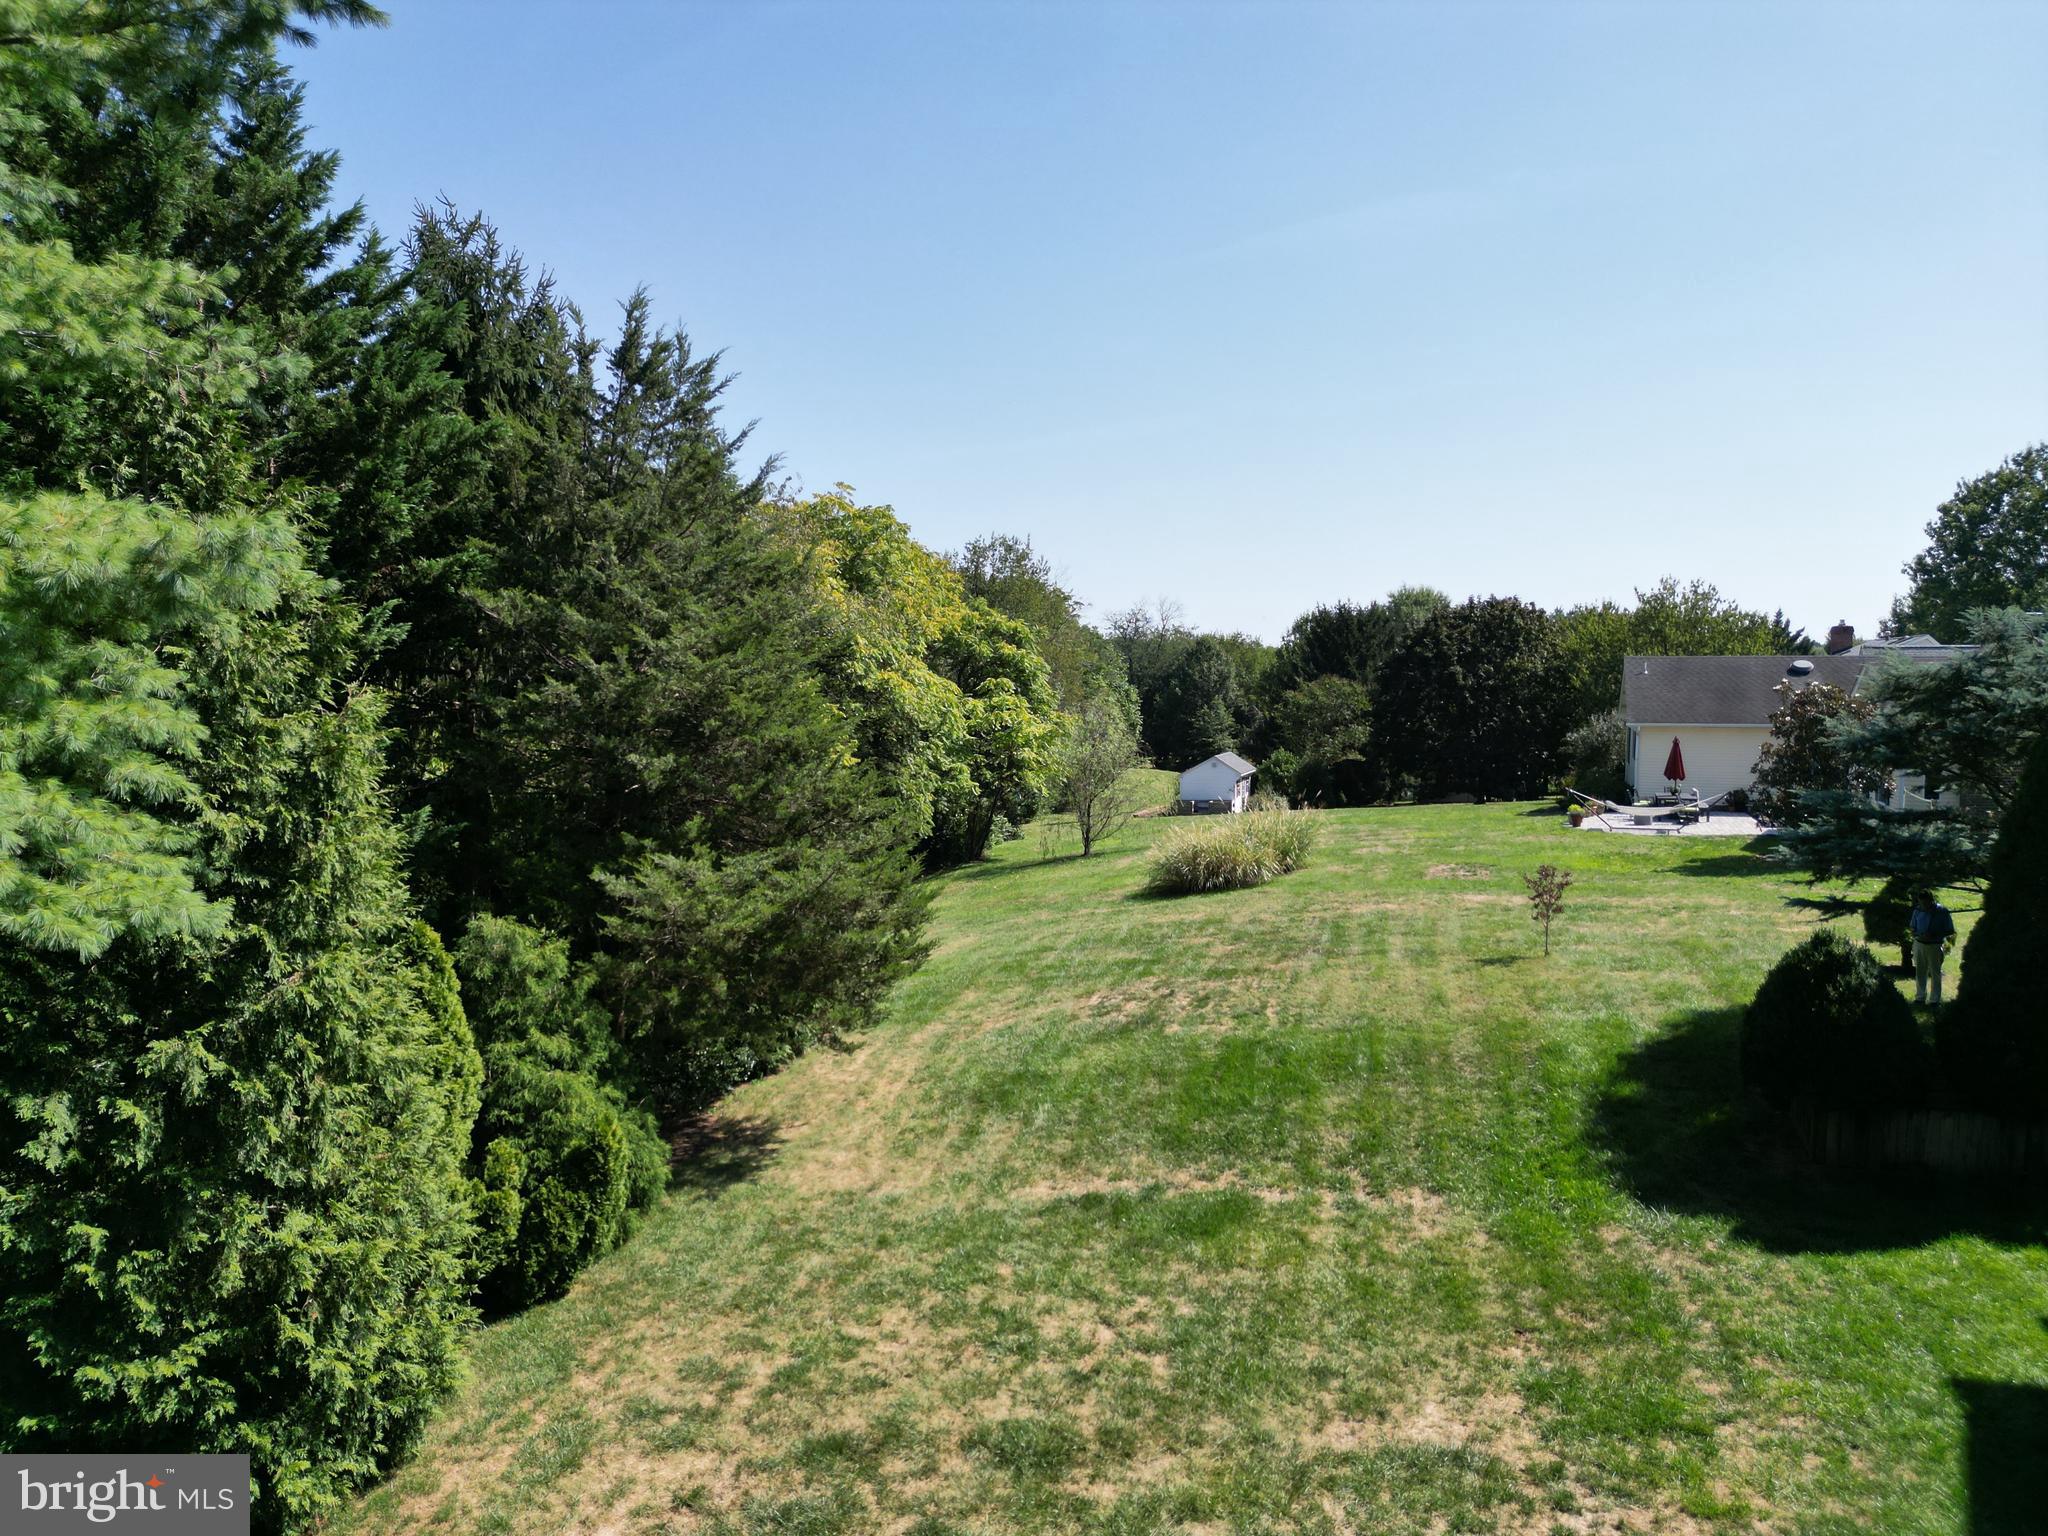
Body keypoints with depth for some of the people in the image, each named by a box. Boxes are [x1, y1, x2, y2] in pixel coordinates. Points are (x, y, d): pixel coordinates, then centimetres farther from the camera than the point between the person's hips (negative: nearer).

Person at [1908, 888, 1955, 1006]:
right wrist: (1919, 935, -15)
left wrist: (1935, 936, -20)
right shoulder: (1918, 911, -2)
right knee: (1920, 972, 11)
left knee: (1935, 973, 6)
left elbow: (1950, 931, -6)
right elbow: (1913, 930, 8)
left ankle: (1936, 1000, 16)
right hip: (1919, 944, 3)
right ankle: (1920, 997, 23)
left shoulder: (1942, 912, -12)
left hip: (1935, 946, -3)